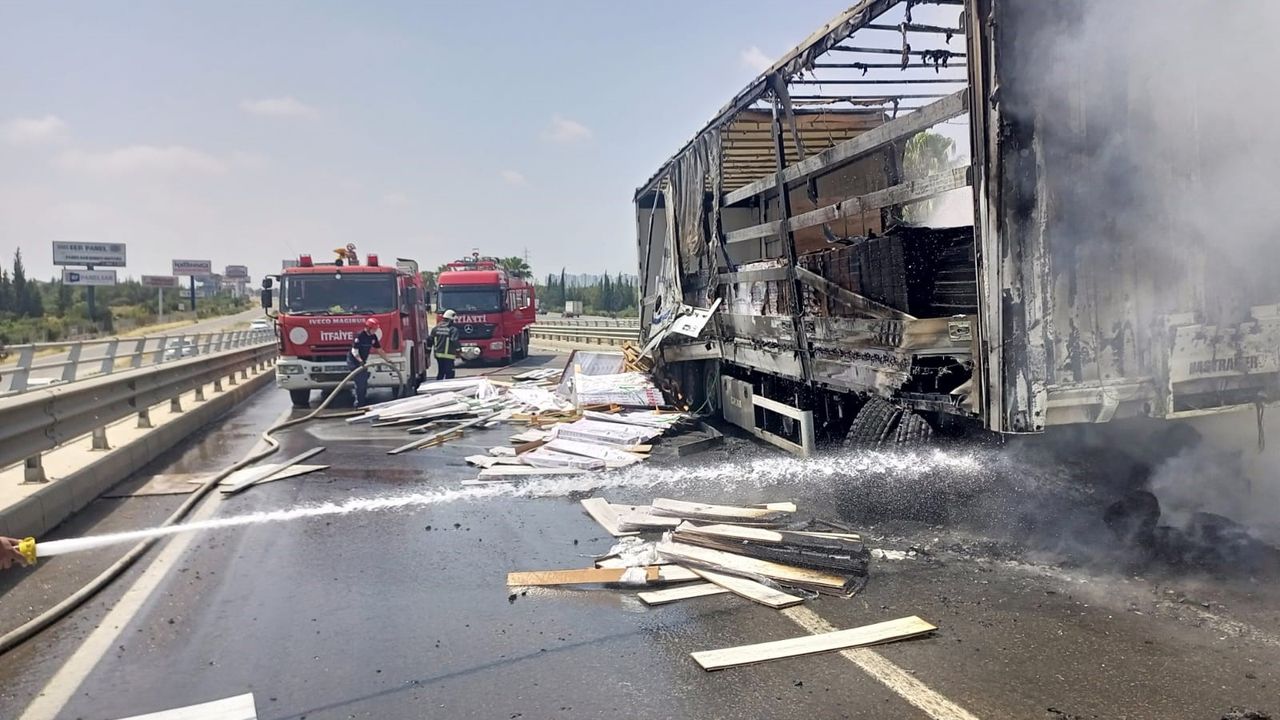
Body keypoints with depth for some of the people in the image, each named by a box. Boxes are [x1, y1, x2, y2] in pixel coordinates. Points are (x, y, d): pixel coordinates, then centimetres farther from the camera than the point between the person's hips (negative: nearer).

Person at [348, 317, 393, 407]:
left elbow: (379, 350, 9)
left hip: (362, 362, 8)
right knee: (360, 383, -14)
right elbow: (354, 351, -25)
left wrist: (388, 360, 3)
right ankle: (359, 405, -10)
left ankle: (362, 404, 20)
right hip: (354, 362, -8)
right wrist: (361, 361, -38)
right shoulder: (360, 336, -22)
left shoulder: (373, 337, 2)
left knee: (364, 383, 10)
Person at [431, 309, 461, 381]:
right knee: (449, 374, -4)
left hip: (438, 354, 7)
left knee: (440, 372, 19)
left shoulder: (436, 328, 8)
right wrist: (458, 351, -6)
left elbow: (430, 340, 11)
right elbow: (455, 342, -17)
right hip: (448, 355, -7)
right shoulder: (453, 329, -11)